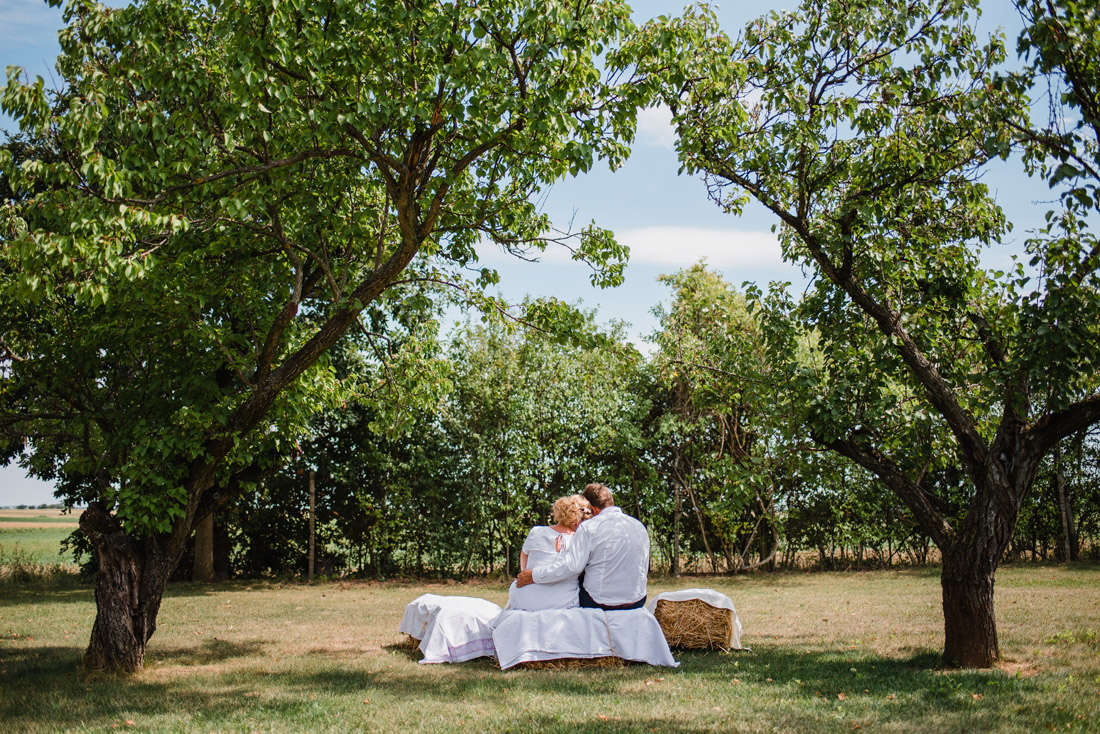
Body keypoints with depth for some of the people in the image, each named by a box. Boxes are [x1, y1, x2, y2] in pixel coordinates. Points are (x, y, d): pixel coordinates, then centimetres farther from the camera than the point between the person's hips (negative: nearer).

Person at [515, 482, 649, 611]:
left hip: (599, 602, -5)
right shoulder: (640, 527, 8)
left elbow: (571, 566, -16)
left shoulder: (588, 528, -9)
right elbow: (644, 570, 15)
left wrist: (533, 576, -7)